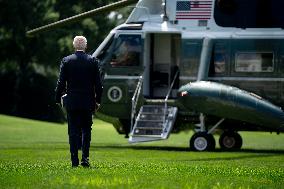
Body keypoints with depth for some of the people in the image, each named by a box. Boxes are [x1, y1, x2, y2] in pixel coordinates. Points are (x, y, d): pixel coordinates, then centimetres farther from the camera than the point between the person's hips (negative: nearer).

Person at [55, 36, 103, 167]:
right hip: (88, 102, 0)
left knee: (73, 131, 4)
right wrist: (98, 100, 9)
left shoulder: (66, 61, -3)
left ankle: (74, 160, 1)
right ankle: (85, 158, 0)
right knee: (86, 130, 10)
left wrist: (58, 99, 6)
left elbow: (61, 82, -3)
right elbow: (98, 83, 0)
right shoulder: (93, 61, -2)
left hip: (71, 102, 0)